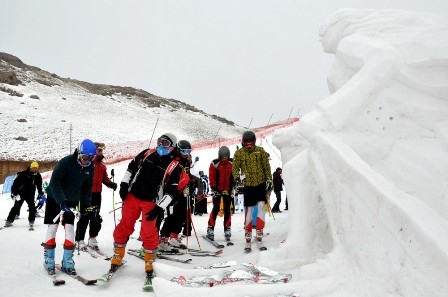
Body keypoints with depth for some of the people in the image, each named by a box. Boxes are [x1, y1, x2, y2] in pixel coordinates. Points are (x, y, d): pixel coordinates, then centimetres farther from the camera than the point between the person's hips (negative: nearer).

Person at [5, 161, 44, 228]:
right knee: (16, 207, -1)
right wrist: (13, 192, -16)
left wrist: (40, 192, 5)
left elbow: (39, 185, 14)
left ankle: (31, 221, 8)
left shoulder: (38, 176, 1)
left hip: (30, 195, 3)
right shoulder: (24, 174, -15)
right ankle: (9, 220, 9)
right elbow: (16, 182, -14)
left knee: (32, 207, -5)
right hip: (21, 193, -3)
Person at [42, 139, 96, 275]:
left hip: (71, 201, 4)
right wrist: (61, 201, -36)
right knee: (52, 228, -3)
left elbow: (87, 186, 5)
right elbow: (54, 182, -26)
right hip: (55, 198, -4)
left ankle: (68, 262, 5)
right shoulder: (65, 162, -24)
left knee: (70, 229, -3)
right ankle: (49, 260, 11)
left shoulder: (90, 167, -6)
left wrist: (86, 204, -2)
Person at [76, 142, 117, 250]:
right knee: (84, 217, -4)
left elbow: (105, 179, 15)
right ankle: (80, 240, 5)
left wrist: (111, 184, -2)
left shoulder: (102, 165, 14)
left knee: (96, 218, 11)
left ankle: (92, 238, 22)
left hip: (97, 195, 7)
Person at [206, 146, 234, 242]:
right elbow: (212, 177, -8)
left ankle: (227, 230, 14)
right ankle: (210, 229, 5)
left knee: (227, 210, 6)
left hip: (228, 190, 3)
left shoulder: (232, 163, 1)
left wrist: (234, 186, 2)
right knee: (216, 209, -2)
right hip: (217, 189, -3)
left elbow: (235, 175, 7)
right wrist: (214, 188, -12)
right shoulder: (215, 164, -9)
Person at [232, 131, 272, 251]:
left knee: (261, 206, -10)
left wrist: (269, 179, 5)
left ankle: (259, 234, 0)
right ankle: (248, 238, 12)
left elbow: (266, 166, 6)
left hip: (261, 183, 1)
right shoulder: (239, 153, 0)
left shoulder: (260, 151, 2)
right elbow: (235, 167, 0)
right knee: (249, 210, 3)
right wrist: (237, 178, -16)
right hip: (248, 185, 0)